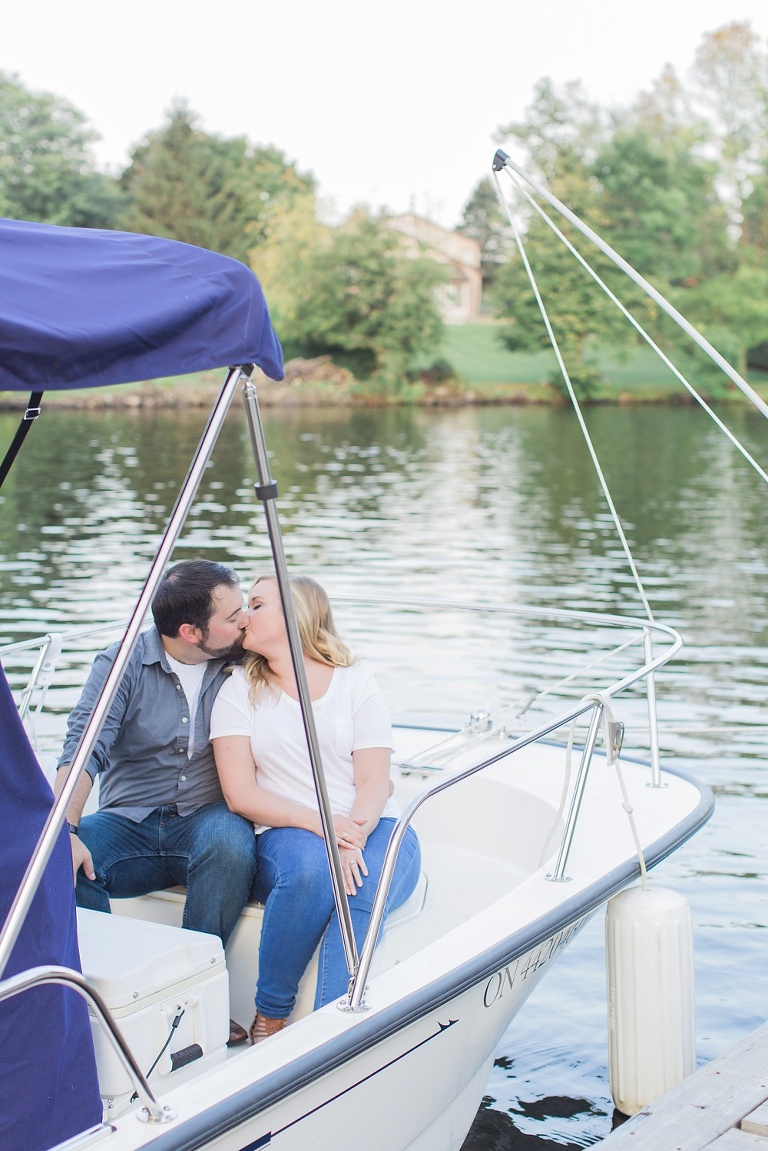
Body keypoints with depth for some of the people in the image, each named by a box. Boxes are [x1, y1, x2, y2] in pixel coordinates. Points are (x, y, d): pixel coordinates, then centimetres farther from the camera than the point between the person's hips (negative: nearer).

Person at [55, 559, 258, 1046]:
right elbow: (84, 750, -14)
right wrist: (64, 832, -30)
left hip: (206, 819, 0)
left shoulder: (242, 665, 2)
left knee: (231, 842, -35)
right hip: (129, 822, 0)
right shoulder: (123, 664, -4)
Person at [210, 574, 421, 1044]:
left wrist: (353, 836, -22)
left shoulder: (357, 681, 11)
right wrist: (320, 824, -16)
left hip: (373, 829, 1)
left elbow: (376, 781, 0)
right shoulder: (240, 689, 11)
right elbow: (240, 793, 0)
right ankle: (269, 1020, -20)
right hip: (285, 835, 0)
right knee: (310, 866, -35)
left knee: (365, 884, -34)